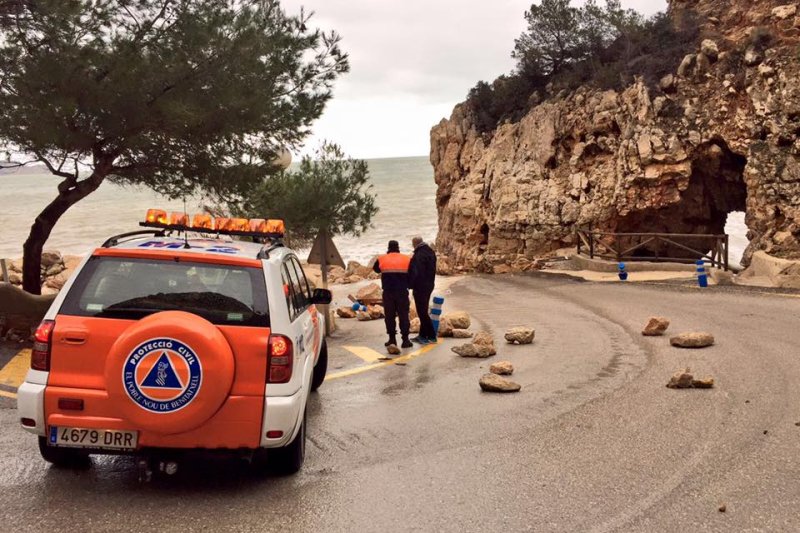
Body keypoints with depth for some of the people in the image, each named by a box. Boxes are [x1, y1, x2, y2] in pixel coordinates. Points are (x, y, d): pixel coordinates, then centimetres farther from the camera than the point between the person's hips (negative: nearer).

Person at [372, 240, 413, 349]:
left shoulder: (382, 260, -1)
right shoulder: (407, 259, 0)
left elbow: (376, 269, 18)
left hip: (388, 292, 0)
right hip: (402, 292, 0)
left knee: (389, 315, 9)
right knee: (403, 315, 4)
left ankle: (392, 339, 10)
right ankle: (405, 339, 1)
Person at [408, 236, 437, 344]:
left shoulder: (419, 255, -21)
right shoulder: (430, 252, 11)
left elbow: (415, 272, -23)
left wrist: (410, 284, -12)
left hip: (420, 287, -10)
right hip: (429, 285, 10)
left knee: (422, 312, -4)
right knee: (423, 311, 17)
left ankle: (431, 336, -2)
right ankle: (423, 335, 22)